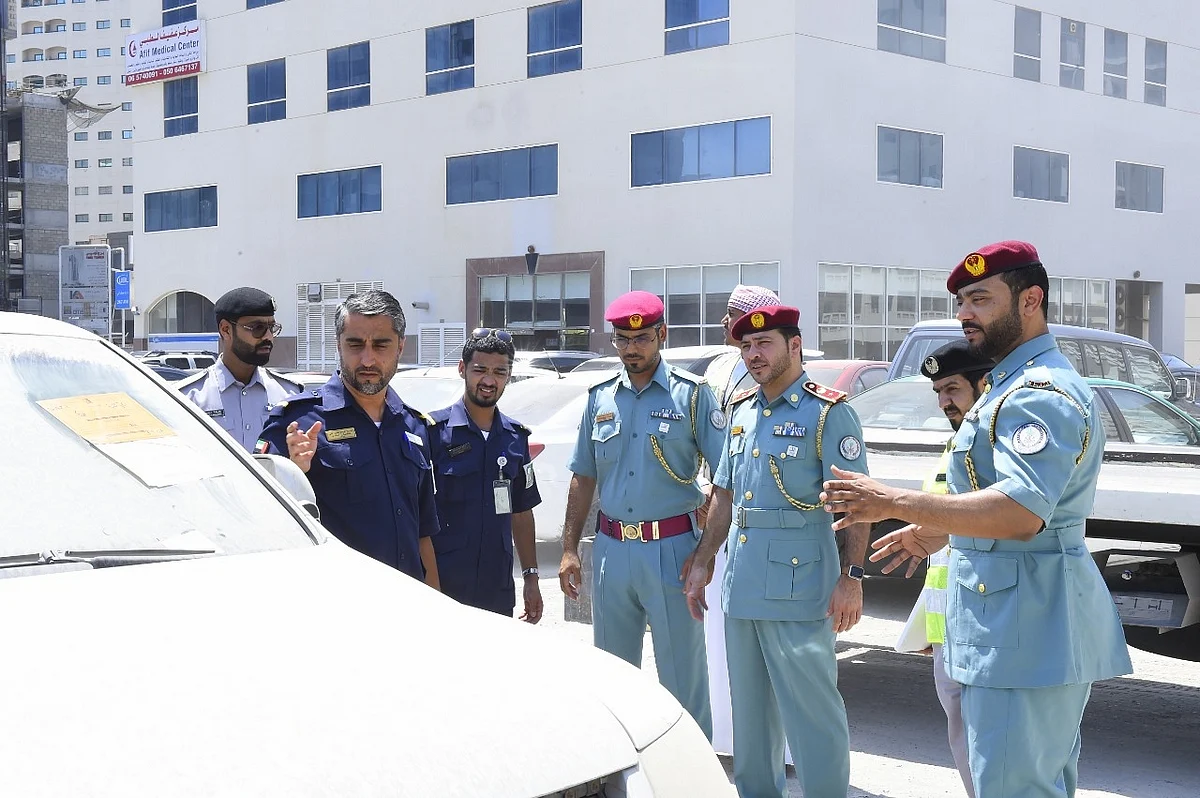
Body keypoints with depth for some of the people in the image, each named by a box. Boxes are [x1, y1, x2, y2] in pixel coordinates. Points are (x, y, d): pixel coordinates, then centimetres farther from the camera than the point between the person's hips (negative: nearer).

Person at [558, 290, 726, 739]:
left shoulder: (691, 395, -3)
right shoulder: (600, 398, 10)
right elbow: (583, 478, 14)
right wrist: (570, 549, 7)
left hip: (671, 550, -4)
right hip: (612, 549, 5)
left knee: (682, 674, 1)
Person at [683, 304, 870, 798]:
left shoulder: (827, 413, -7)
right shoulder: (742, 411, 14)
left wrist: (851, 576, -18)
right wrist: (703, 562, 17)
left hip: (797, 586, -7)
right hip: (741, 585, 7)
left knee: (811, 706, -3)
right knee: (749, 706, 15)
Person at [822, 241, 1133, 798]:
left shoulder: (1039, 394, -18)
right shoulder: (1013, 384, 18)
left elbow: (1020, 513, -30)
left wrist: (894, 504, -28)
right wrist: (936, 531, 28)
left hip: (1026, 631, -12)